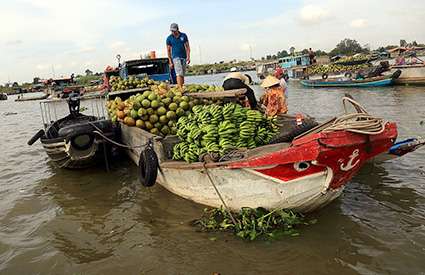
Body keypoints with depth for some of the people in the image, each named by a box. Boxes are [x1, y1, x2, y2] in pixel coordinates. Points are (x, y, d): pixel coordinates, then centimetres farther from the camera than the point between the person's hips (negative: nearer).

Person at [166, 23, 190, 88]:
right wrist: (170, 62, -4)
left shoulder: (183, 36, 5)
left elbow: (187, 47, 5)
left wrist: (188, 57, -7)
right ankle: (180, 88, -23)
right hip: (176, 57, -3)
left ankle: (182, 88, 10)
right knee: (179, 74, -17)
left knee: (183, 75, 5)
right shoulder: (169, 38, 0)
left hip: (184, 57, 3)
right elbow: (168, 51, 2)